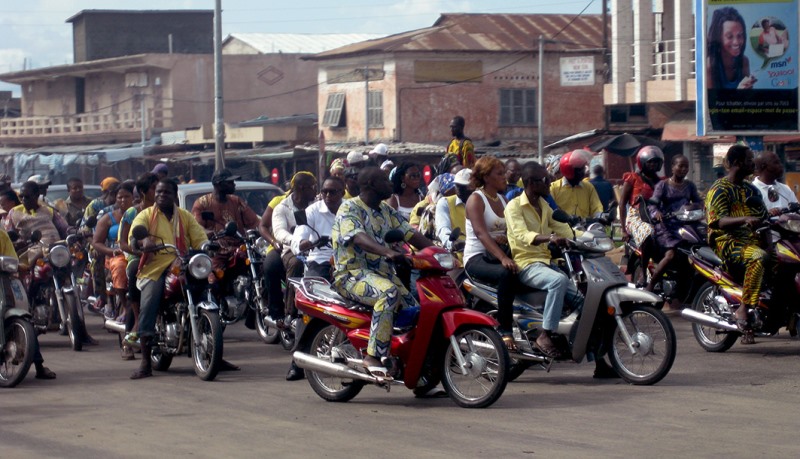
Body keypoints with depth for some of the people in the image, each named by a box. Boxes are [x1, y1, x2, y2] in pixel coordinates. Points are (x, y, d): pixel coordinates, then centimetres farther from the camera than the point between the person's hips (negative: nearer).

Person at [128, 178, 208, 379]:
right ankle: (145, 364, -18)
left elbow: (200, 239, 8)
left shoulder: (186, 217, 19)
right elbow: (133, 238, -7)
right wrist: (143, 242, -31)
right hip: (154, 270, -2)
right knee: (147, 309, -21)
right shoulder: (146, 215, 11)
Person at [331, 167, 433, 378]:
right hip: (353, 274, -8)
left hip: (382, 272, 8)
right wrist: (388, 252, -44)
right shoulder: (349, 208, -8)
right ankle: (373, 356, -36)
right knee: (389, 293, -36)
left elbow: (410, 234, 12)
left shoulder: (387, 211, 18)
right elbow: (359, 238, -26)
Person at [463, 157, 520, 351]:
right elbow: (481, 233, -20)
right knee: (506, 273, -37)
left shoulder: (503, 200, 17)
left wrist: (506, 239, -17)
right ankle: (505, 332, -35)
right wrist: (503, 258, -33)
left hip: (501, 254, 7)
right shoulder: (476, 199, -4)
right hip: (477, 258, -7)